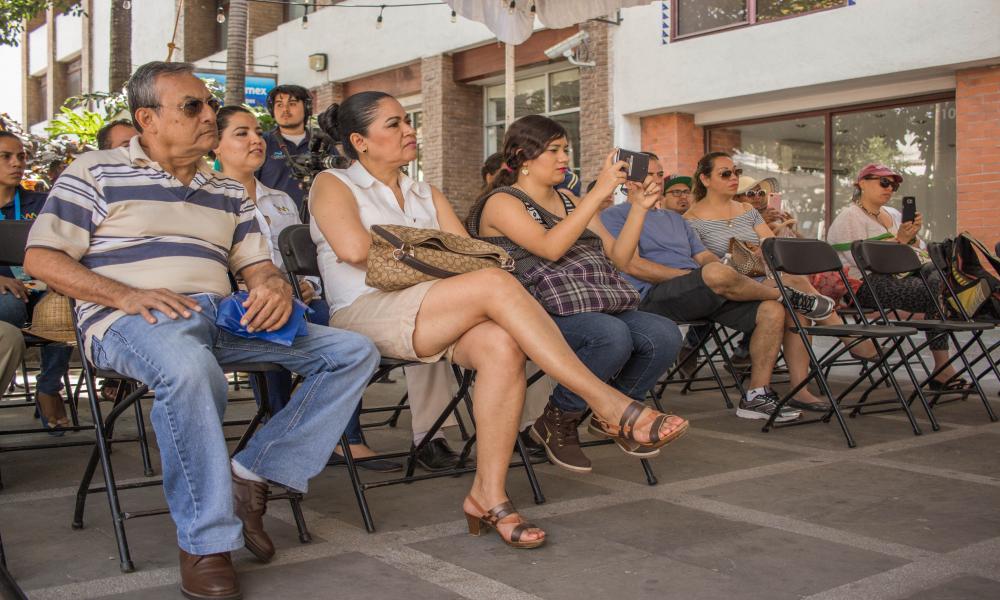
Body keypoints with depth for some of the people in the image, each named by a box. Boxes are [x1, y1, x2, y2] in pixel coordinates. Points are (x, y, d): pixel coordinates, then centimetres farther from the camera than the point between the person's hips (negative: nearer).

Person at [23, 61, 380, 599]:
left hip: (223, 319, 6)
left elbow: (257, 266, 19)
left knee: (353, 353, -9)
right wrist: (126, 295, -15)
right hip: (132, 323, -5)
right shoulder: (96, 173, 9)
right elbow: (42, 259, 1)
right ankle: (205, 542, -30)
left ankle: (251, 475, -17)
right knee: (189, 369, -43)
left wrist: (276, 287, -8)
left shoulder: (228, 192, 25)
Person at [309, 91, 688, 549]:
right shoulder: (332, 185, 10)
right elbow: (353, 248, -12)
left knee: (503, 346, -31)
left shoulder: (427, 196, 27)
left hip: (438, 321, 6)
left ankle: (489, 495, -29)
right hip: (366, 314, -5)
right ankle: (609, 404, -30)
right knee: (497, 284, -30)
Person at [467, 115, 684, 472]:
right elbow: (550, 248, -18)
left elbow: (618, 259, 18)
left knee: (664, 335, -18)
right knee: (612, 335, -34)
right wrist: (599, 193, -17)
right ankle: (556, 423, -9)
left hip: (598, 307, 7)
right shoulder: (502, 202, 1)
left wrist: (638, 208, 6)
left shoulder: (571, 202, 23)